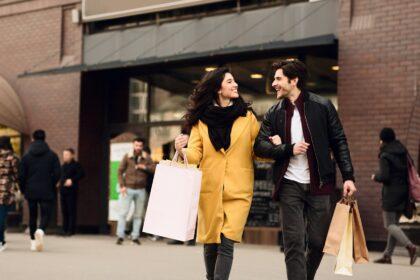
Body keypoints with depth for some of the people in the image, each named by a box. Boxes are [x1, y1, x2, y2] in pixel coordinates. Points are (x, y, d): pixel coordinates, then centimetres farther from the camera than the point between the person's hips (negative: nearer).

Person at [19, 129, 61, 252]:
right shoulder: (52, 155, -2)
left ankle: (33, 241, 14)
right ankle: (41, 231, -28)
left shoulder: (26, 156, 0)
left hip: (31, 191, 1)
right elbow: (57, 174, -5)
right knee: (46, 214, 2)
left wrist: (23, 190, 12)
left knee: (32, 216, 13)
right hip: (47, 192, -1)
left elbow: (21, 176, -1)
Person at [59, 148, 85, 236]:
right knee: (64, 211, 8)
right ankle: (65, 229, 13)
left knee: (71, 211, -6)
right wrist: (61, 182, 8)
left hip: (71, 191, -8)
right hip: (63, 191, 8)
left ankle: (71, 229, -4)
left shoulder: (76, 165, -4)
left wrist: (72, 180, -20)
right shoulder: (63, 166, 19)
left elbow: (81, 174, -16)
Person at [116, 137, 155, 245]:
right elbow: (120, 171, 3)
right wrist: (122, 186, -7)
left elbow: (154, 168, -1)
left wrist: (144, 167, -16)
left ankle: (135, 236, 8)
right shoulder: (127, 157, 5)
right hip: (128, 189, -2)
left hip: (141, 190, 2)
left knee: (138, 214, 3)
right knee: (123, 212, -7)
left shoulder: (146, 159, 8)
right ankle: (120, 236, -5)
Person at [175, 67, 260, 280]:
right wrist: (182, 150, -21)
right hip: (209, 190, 1)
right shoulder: (201, 119, 6)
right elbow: (195, 155, 1)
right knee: (210, 243, 8)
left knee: (226, 244, -13)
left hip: (238, 191, -1)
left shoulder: (247, 116, 7)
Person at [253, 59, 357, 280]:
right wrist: (289, 149, -13)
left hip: (319, 185, -1)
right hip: (289, 185, 1)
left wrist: (348, 176, -6)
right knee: (293, 243, -4)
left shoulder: (322, 106, 0)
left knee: (318, 241, 5)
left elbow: (339, 143, 2)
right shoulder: (274, 113, 6)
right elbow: (259, 146, 1)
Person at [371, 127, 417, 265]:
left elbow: (384, 176, -19)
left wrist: (375, 177, -1)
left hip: (391, 192, -7)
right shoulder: (402, 152, 8)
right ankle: (387, 255, 15)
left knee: (389, 225, -3)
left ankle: (409, 246, -23)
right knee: (394, 223, 13)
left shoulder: (385, 156, -13)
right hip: (404, 191, 8)